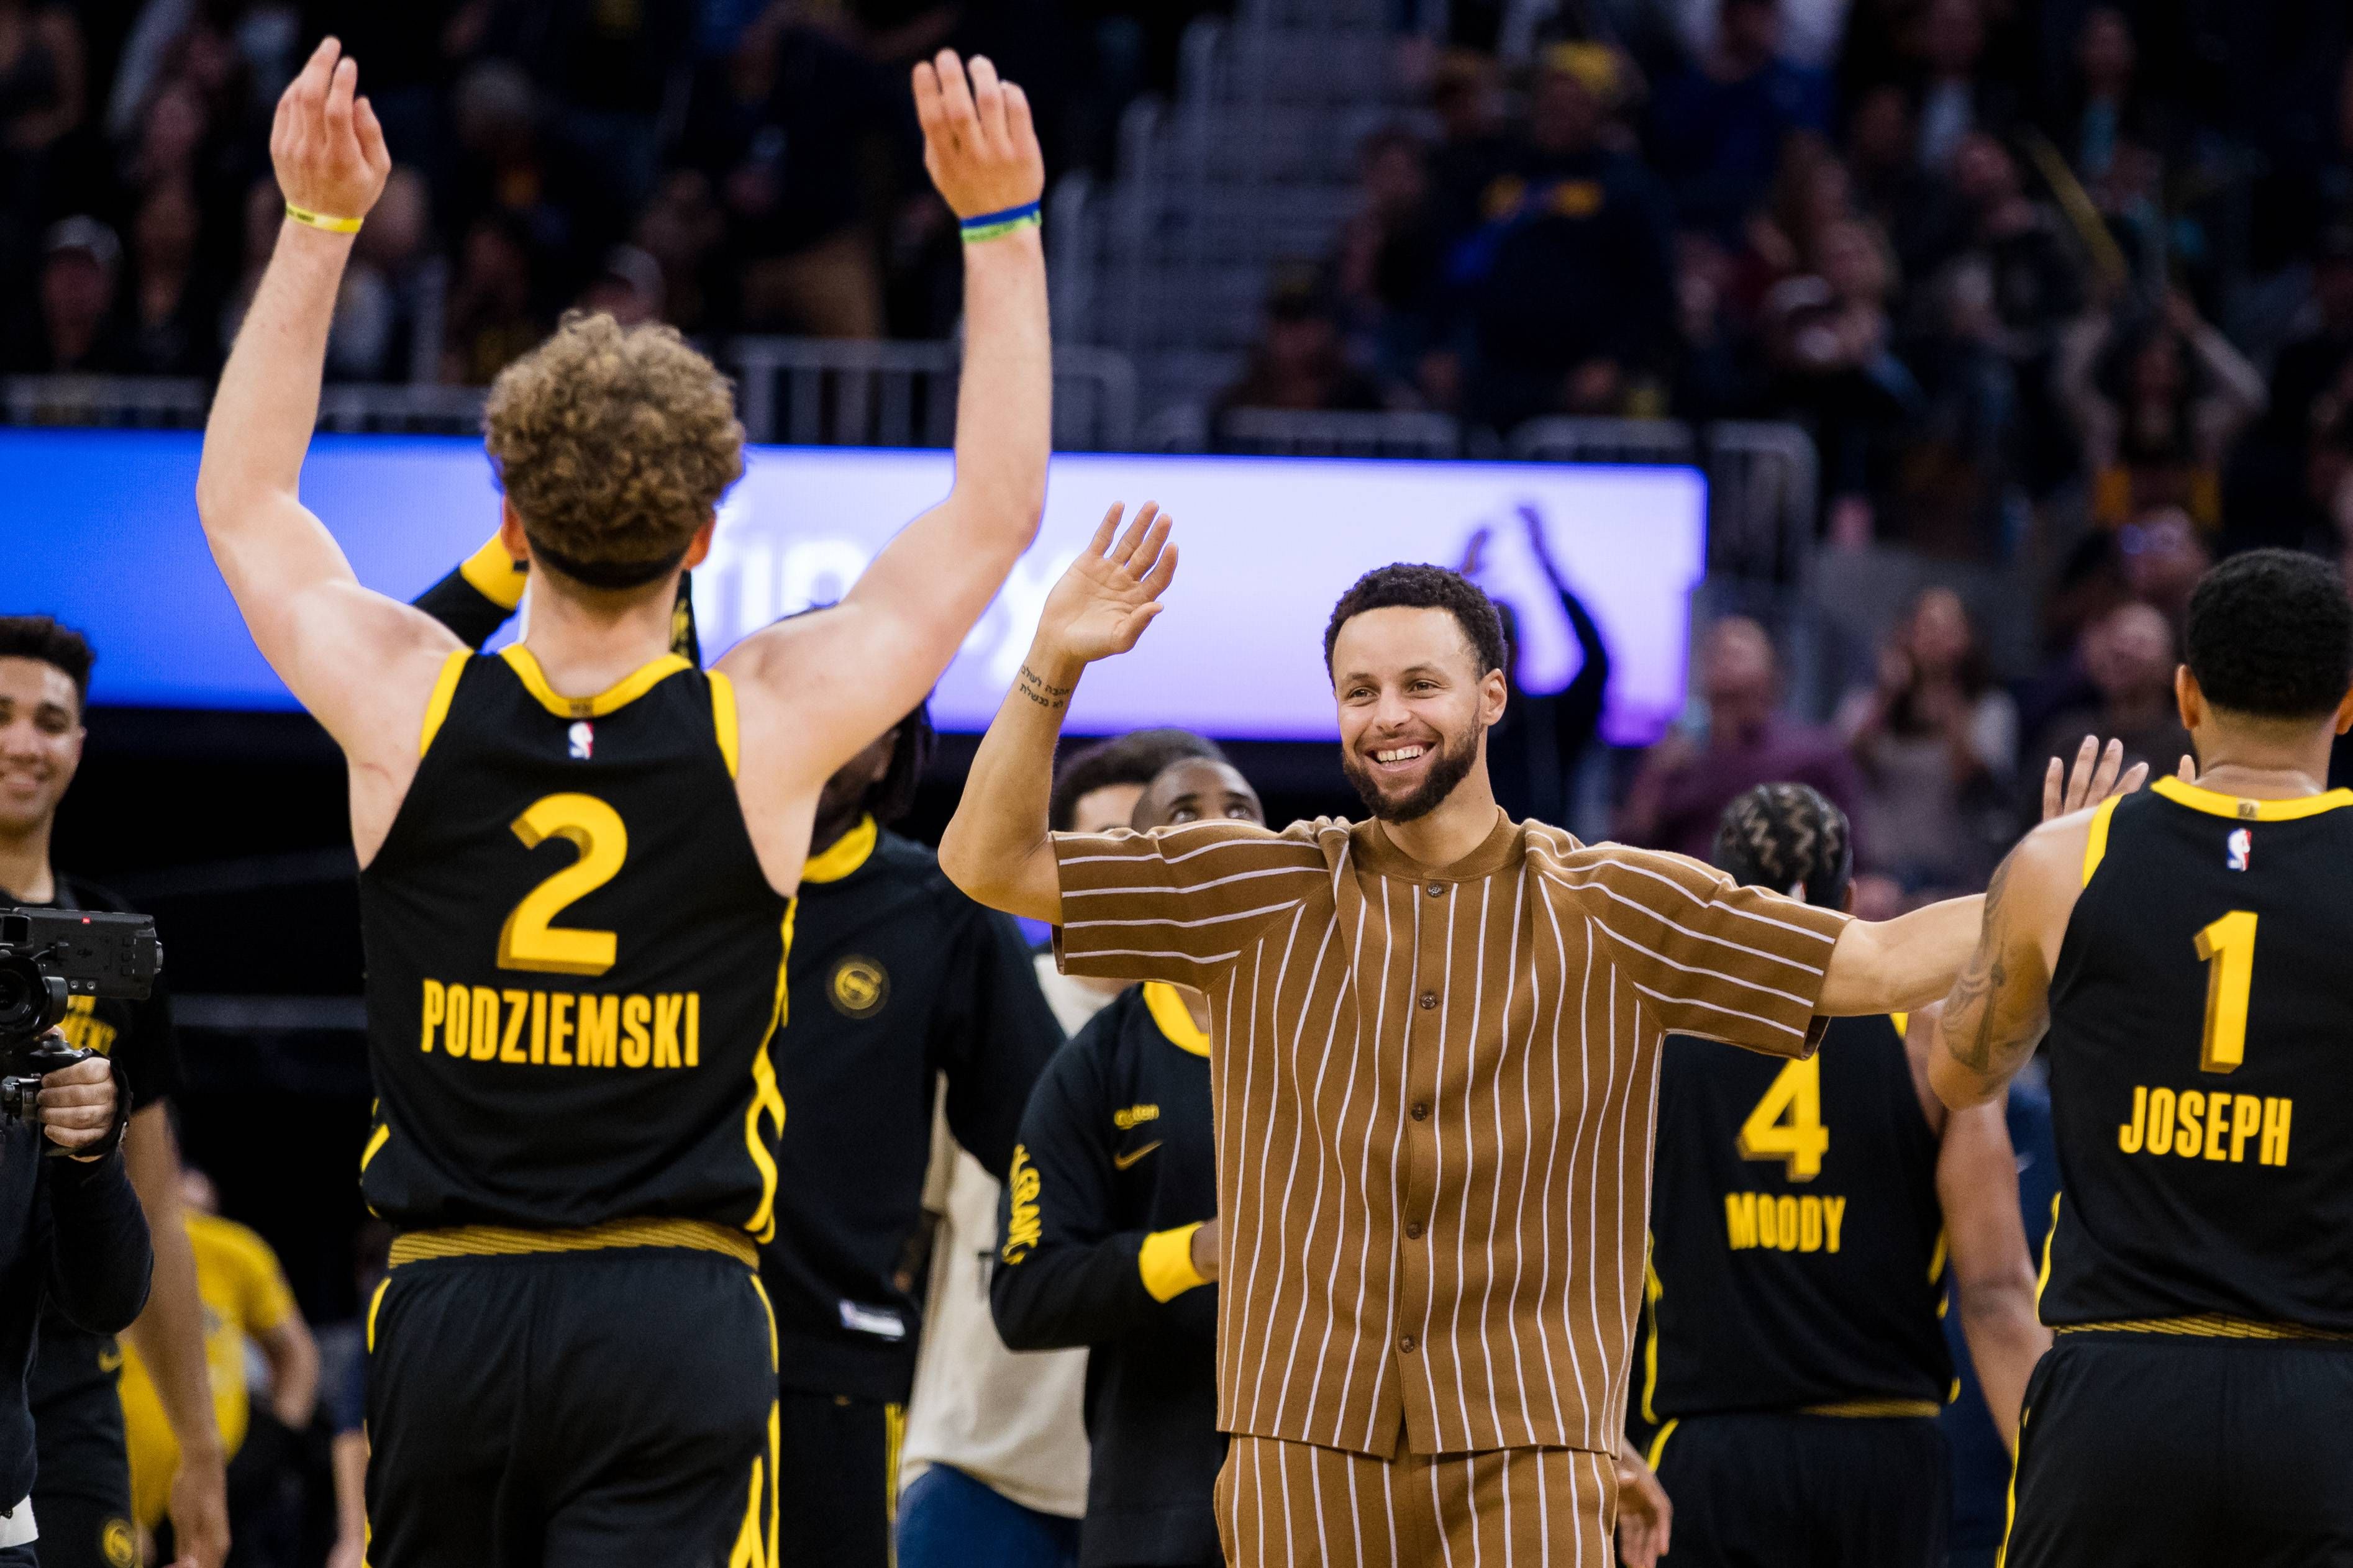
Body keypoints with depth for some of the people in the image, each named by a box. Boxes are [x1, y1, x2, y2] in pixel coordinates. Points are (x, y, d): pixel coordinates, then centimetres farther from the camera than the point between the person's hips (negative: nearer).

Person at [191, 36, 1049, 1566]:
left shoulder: (409, 709, -2)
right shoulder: (770, 724, -6)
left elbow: (245, 500, 17)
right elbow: (998, 512, 7)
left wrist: (319, 227, 17)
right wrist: (1001, 226, 8)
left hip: (445, 1308, 2)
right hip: (675, 1314, -2)